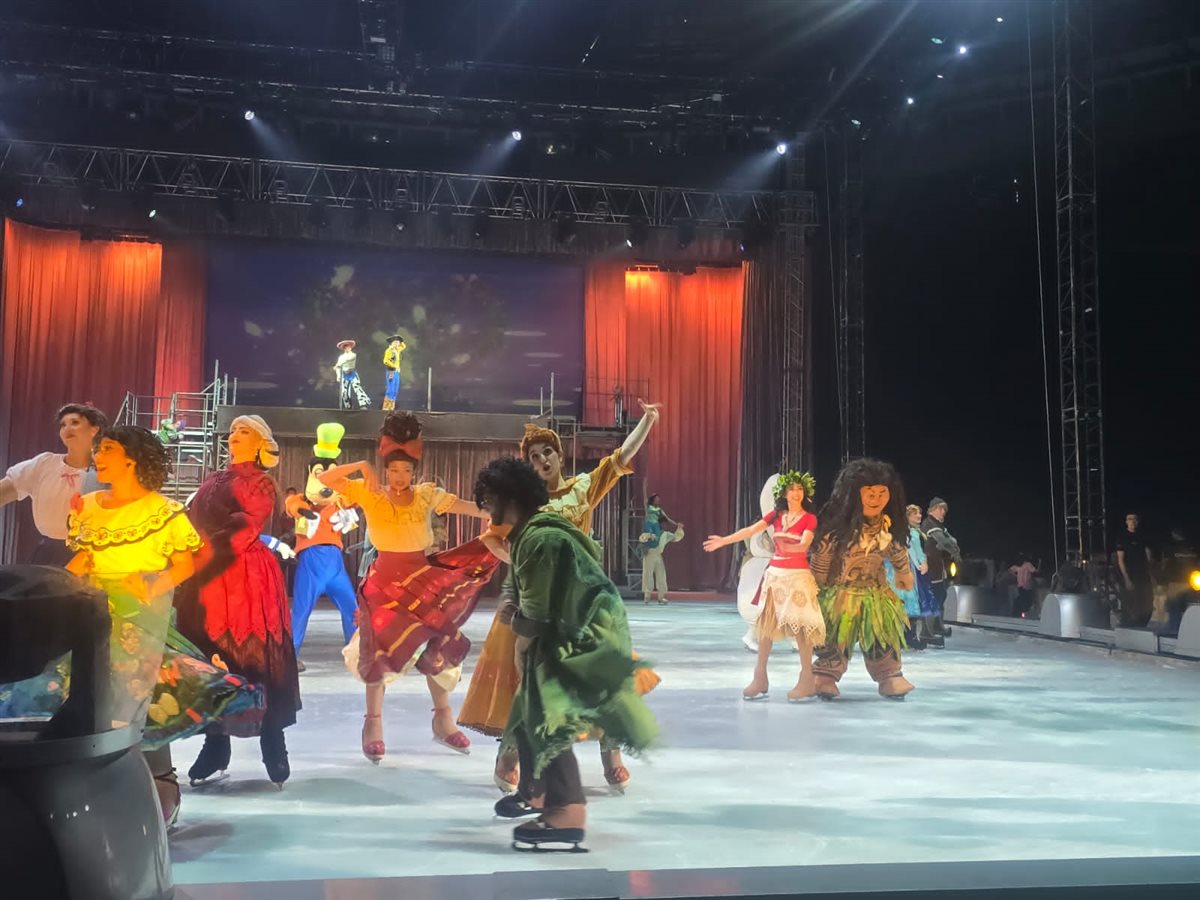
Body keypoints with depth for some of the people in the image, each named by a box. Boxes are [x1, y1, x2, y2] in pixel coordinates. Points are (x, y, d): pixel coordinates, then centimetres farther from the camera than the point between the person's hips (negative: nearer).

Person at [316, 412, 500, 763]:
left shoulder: (426, 494, -1)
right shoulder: (369, 494, -5)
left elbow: (469, 506, -10)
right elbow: (324, 478, -12)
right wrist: (361, 467, -22)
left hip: (423, 576, 2)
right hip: (385, 579, -2)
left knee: (437, 646, 6)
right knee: (379, 648, -1)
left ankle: (443, 719, 22)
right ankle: (374, 725, 10)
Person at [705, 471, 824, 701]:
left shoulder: (809, 518, -4)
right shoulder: (776, 515, 8)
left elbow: (804, 545, -19)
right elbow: (751, 530, 1)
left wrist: (788, 546, -39)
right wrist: (723, 540, -7)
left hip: (797, 575, -5)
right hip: (775, 573, 5)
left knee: (800, 625, -8)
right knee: (766, 622, 3)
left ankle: (807, 680, -2)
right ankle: (760, 678, 8)